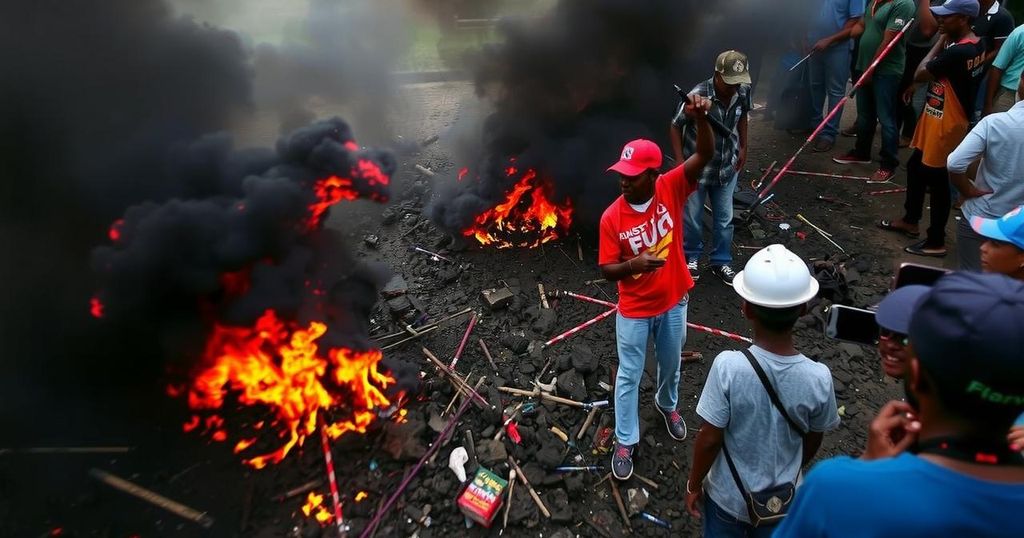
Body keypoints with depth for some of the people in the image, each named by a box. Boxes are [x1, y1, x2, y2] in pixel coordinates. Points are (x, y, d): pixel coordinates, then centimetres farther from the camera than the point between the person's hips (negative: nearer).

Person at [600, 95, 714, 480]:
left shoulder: (671, 189, -15)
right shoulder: (612, 217, -18)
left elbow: (705, 155, -25)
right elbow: (607, 270, -13)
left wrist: (701, 118, -43)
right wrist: (632, 265, -33)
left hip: (673, 303, 2)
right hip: (634, 311, -2)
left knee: (670, 364, 25)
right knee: (629, 375, 11)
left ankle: (667, 405, 56)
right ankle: (625, 441, 28)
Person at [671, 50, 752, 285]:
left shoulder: (743, 92, -12)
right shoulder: (697, 96, -26)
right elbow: (675, 127, -15)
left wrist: (743, 146, 11)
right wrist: (681, 163, -18)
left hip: (727, 167, 4)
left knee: (724, 219, 15)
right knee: (692, 219, 13)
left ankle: (721, 262, 33)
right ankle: (691, 257, 37)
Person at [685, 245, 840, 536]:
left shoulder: (728, 367, -30)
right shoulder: (818, 378, -22)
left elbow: (709, 440, -20)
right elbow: (812, 443, -5)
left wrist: (694, 484, -2)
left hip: (728, 495, -2)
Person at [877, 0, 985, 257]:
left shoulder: (957, 51, -27)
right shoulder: (975, 44, 6)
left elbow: (920, 74, -18)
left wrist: (942, 41, -12)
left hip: (946, 124, -10)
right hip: (936, 117, 10)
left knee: (937, 180, -2)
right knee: (915, 167, 20)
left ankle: (936, 242, 9)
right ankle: (910, 220, 37)